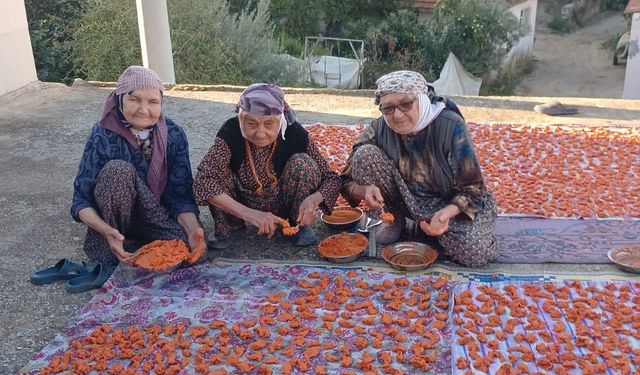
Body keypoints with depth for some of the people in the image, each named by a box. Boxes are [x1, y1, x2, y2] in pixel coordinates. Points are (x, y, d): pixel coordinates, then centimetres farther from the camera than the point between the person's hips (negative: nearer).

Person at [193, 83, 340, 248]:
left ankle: (301, 225, -4)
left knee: (302, 163, -26)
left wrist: (313, 199, -39)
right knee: (218, 168, -27)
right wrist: (248, 213, -48)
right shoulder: (231, 132, -25)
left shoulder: (294, 133, -22)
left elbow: (332, 179, -15)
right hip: (243, 207, 0)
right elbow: (202, 181, -37)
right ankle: (230, 227, -3)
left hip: (283, 206, 0)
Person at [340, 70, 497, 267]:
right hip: (405, 199, 3)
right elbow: (348, 181, -9)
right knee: (365, 154, -20)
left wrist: (447, 212, -39)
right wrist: (365, 190, -33)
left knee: (476, 253, -31)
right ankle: (394, 219, 0)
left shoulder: (451, 126, -22)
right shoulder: (379, 128, -14)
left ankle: (433, 228, 1)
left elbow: (472, 187, -19)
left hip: (451, 203, -2)